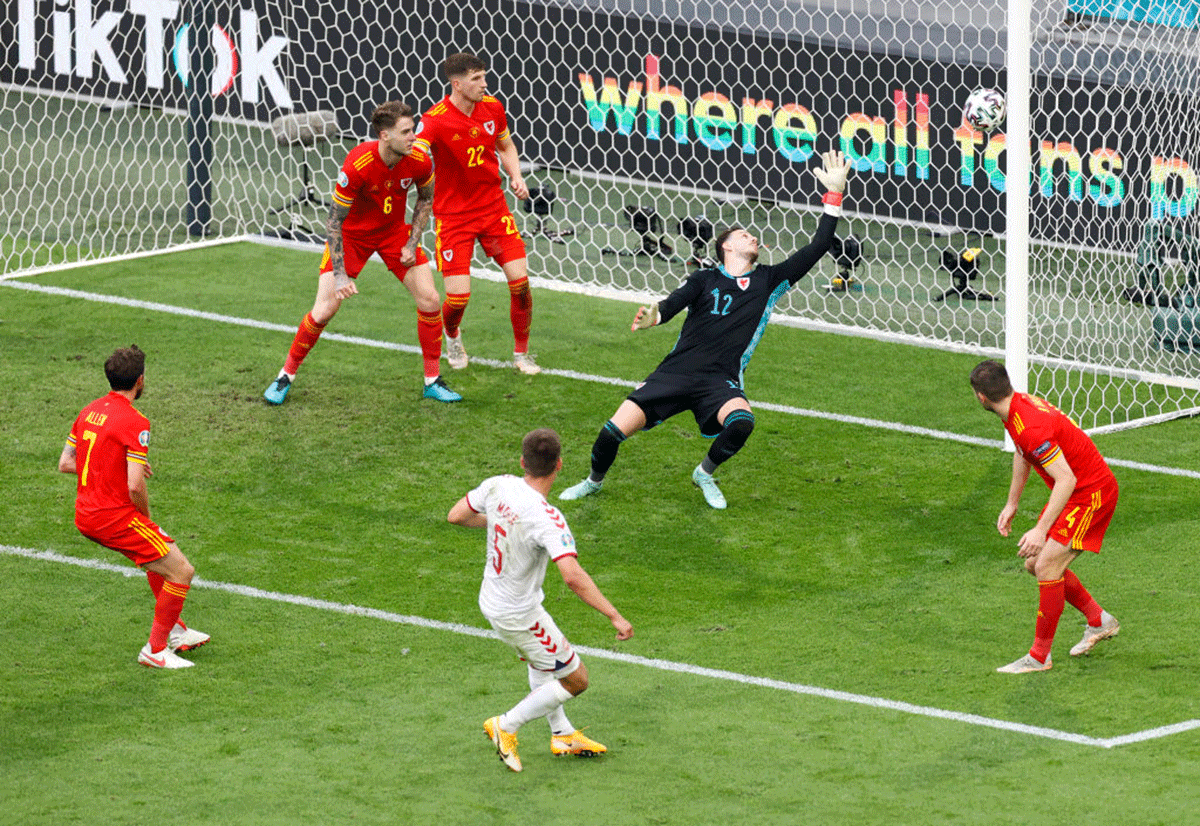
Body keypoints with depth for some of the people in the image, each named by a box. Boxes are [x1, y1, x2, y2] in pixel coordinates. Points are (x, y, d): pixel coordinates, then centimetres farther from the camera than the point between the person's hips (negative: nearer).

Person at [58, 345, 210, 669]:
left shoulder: (89, 411, 6)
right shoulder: (135, 423, -18)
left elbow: (65, 463, 13)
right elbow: (135, 486, -24)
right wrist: (147, 518, -5)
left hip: (85, 516, 9)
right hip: (115, 517, -9)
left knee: (160, 556, 30)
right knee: (181, 571, -2)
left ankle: (175, 631, 38)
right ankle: (155, 649, 2)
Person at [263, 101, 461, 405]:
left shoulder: (419, 161, -20)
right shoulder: (357, 165, -33)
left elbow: (425, 198, 4)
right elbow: (334, 221, -24)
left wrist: (413, 242, -5)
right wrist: (340, 274, -26)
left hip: (394, 232, 4)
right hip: (351, 234, -4)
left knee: (430, 300, -6)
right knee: (324, 311, -11)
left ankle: (432, 380, 10)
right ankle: (286, 375, 10)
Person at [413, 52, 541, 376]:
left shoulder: (493, 109, -2)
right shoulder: (435, 121, -19)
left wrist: (516, 177, 0)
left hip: (494, 206, 4)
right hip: (453, 213, -4)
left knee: (520, 281, -6)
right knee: (458, 297, -9)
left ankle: (521, 353, 14)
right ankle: (452, 337, 28)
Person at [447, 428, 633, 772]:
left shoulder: (497, 486, -13)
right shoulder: (547, 519, -33)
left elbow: (456, 515, 3)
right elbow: (572, 576, -41)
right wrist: (615, 617, -35)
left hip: (491, 599, 8)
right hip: (520, 615, -8)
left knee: (539, 660, 34)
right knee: (575, 680, 10)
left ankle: (562, 734, 43)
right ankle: (506, 726, 15)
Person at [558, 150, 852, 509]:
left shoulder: (769, 281, 13)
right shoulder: (705, 279, 9)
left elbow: (816, 249, 10)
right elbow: (675, 301, -8)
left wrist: (834, 194, 6)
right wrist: (654, 315, -33)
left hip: (720, 381, 1)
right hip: (676, 371, -1)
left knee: (741, 421, -33)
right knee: (615, 430, -13)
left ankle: (705, 473, -1)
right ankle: (594, 480, 21)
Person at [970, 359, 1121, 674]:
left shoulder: (1031, 428, -31)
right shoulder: (1018, 404, 1)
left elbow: (1066, 479, -32)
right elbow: (1022, 454, 20)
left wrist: (1041, 530, -33)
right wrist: (1011, 504, 23)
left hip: (1092, 493, -10)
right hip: (1076, 491, 10)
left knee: (1047, 566, -16)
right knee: (1034, 563, 13)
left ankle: (1039, 656, -7)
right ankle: (1099, 620, 28)